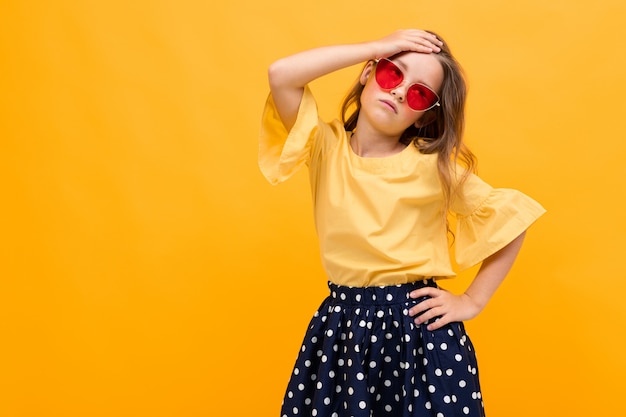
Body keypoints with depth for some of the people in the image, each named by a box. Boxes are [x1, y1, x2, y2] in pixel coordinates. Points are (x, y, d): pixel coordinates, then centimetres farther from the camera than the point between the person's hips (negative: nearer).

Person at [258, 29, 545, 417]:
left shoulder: (433, 164, -7)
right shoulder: (326, 147, -2)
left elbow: (514, 219, 0)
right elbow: (281, 75, -18)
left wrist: (473, 301, -3)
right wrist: (377, 46, -14)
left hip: (419, 327, -1)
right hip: (342, 325, 2)